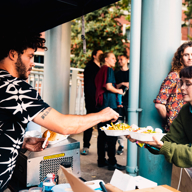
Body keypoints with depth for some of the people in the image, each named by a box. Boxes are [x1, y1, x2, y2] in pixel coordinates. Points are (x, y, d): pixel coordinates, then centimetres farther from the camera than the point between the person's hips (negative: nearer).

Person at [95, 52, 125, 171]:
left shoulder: (100, 71, 18)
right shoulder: (109, 70, -7)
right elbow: (109, 87, -16)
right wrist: (118, 91, 0)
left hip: (101, 105, 9)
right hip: (109, 104, -9)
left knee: (102, 134, 11)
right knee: (111, 134, -5)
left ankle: (101, 160, 18)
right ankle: (112, 163, -1)